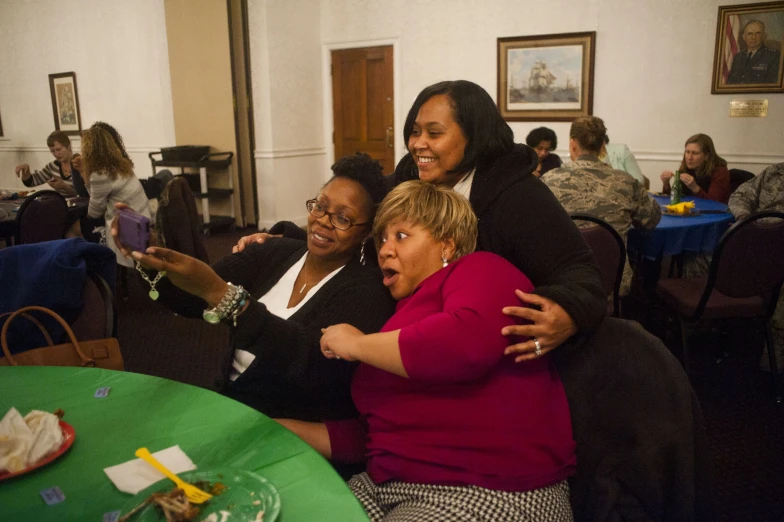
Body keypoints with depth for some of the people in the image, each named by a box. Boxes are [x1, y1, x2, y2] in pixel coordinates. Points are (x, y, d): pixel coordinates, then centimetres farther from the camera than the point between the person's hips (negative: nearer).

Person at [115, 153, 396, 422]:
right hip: (229, 403, 5)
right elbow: (192, 300, -4)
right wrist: (150, 257, -24)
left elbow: (311, 360, -29)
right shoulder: (274, 252, 3)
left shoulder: (367, 289, -13)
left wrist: (218, 292, -36)